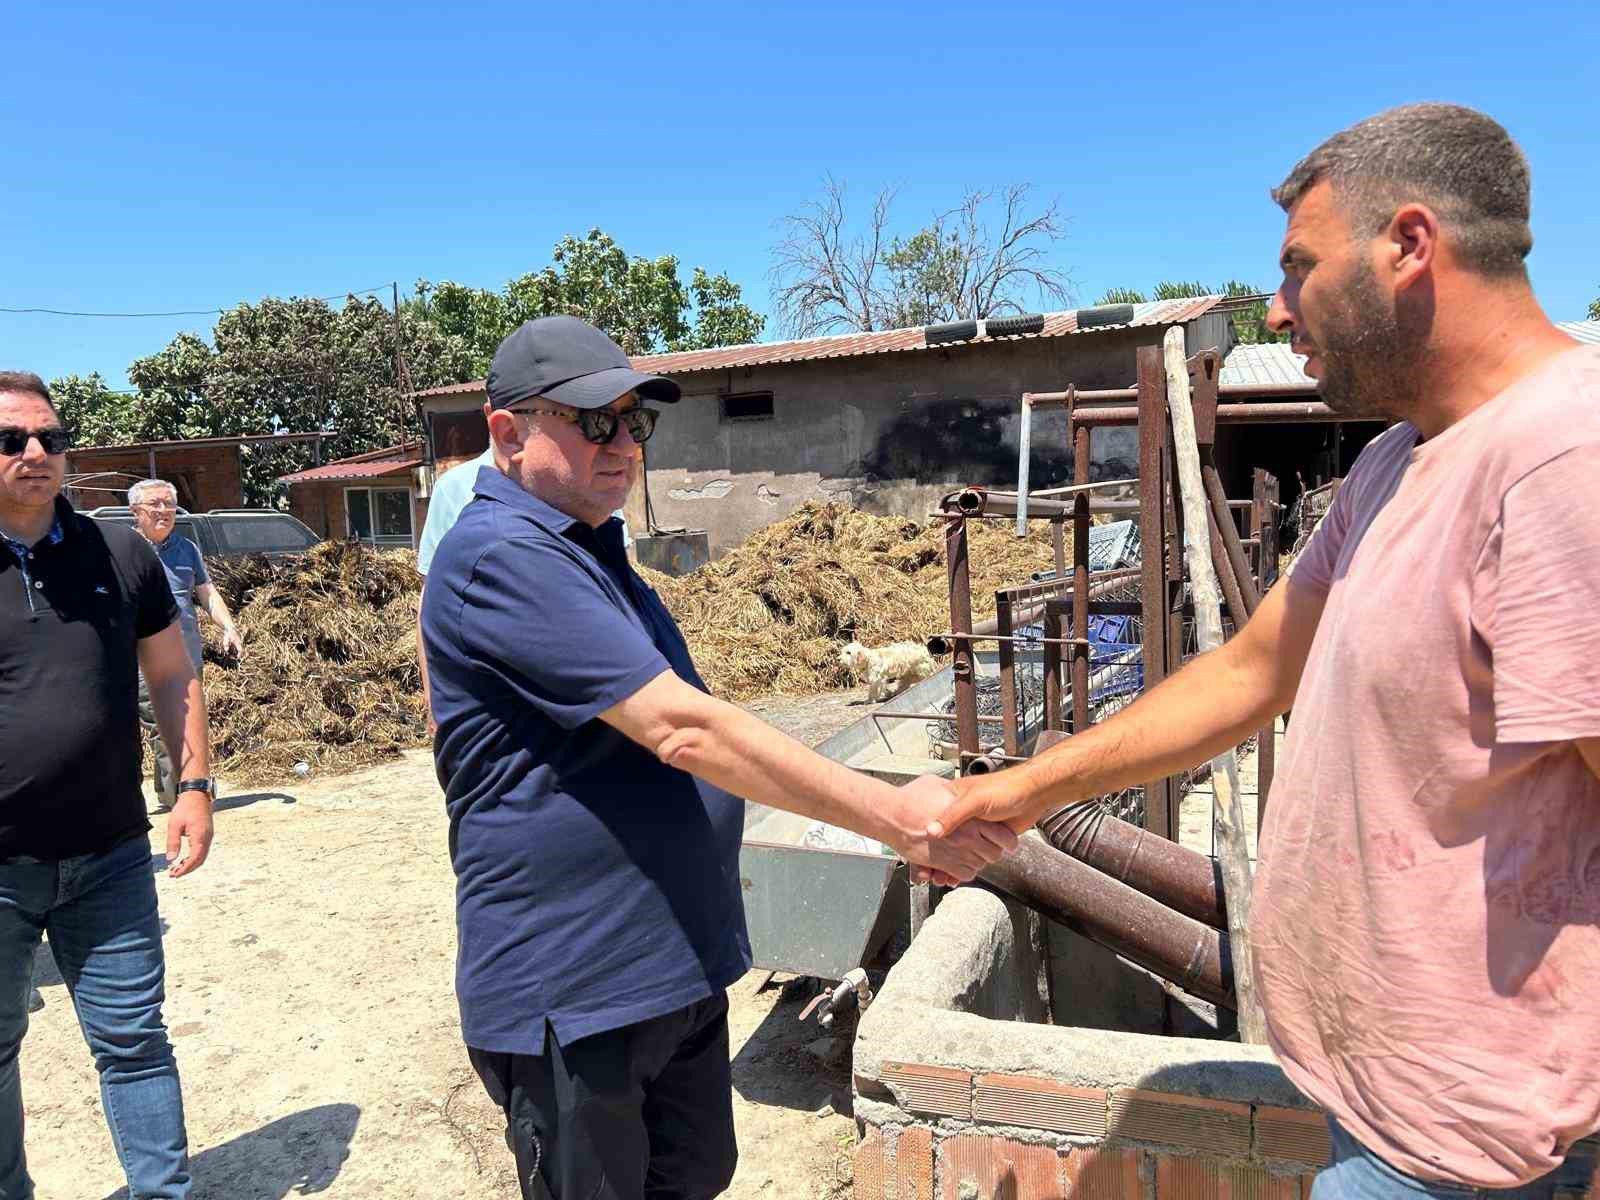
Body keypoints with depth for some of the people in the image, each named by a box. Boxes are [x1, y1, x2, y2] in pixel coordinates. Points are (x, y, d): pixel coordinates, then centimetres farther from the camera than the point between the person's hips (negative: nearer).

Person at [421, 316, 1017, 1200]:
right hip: (572, 995, -9)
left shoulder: (586, 546, 11)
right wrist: (894, 816, -27)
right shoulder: (501, 556, -22)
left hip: (679, 963, 9)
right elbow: (682, 729, -29)